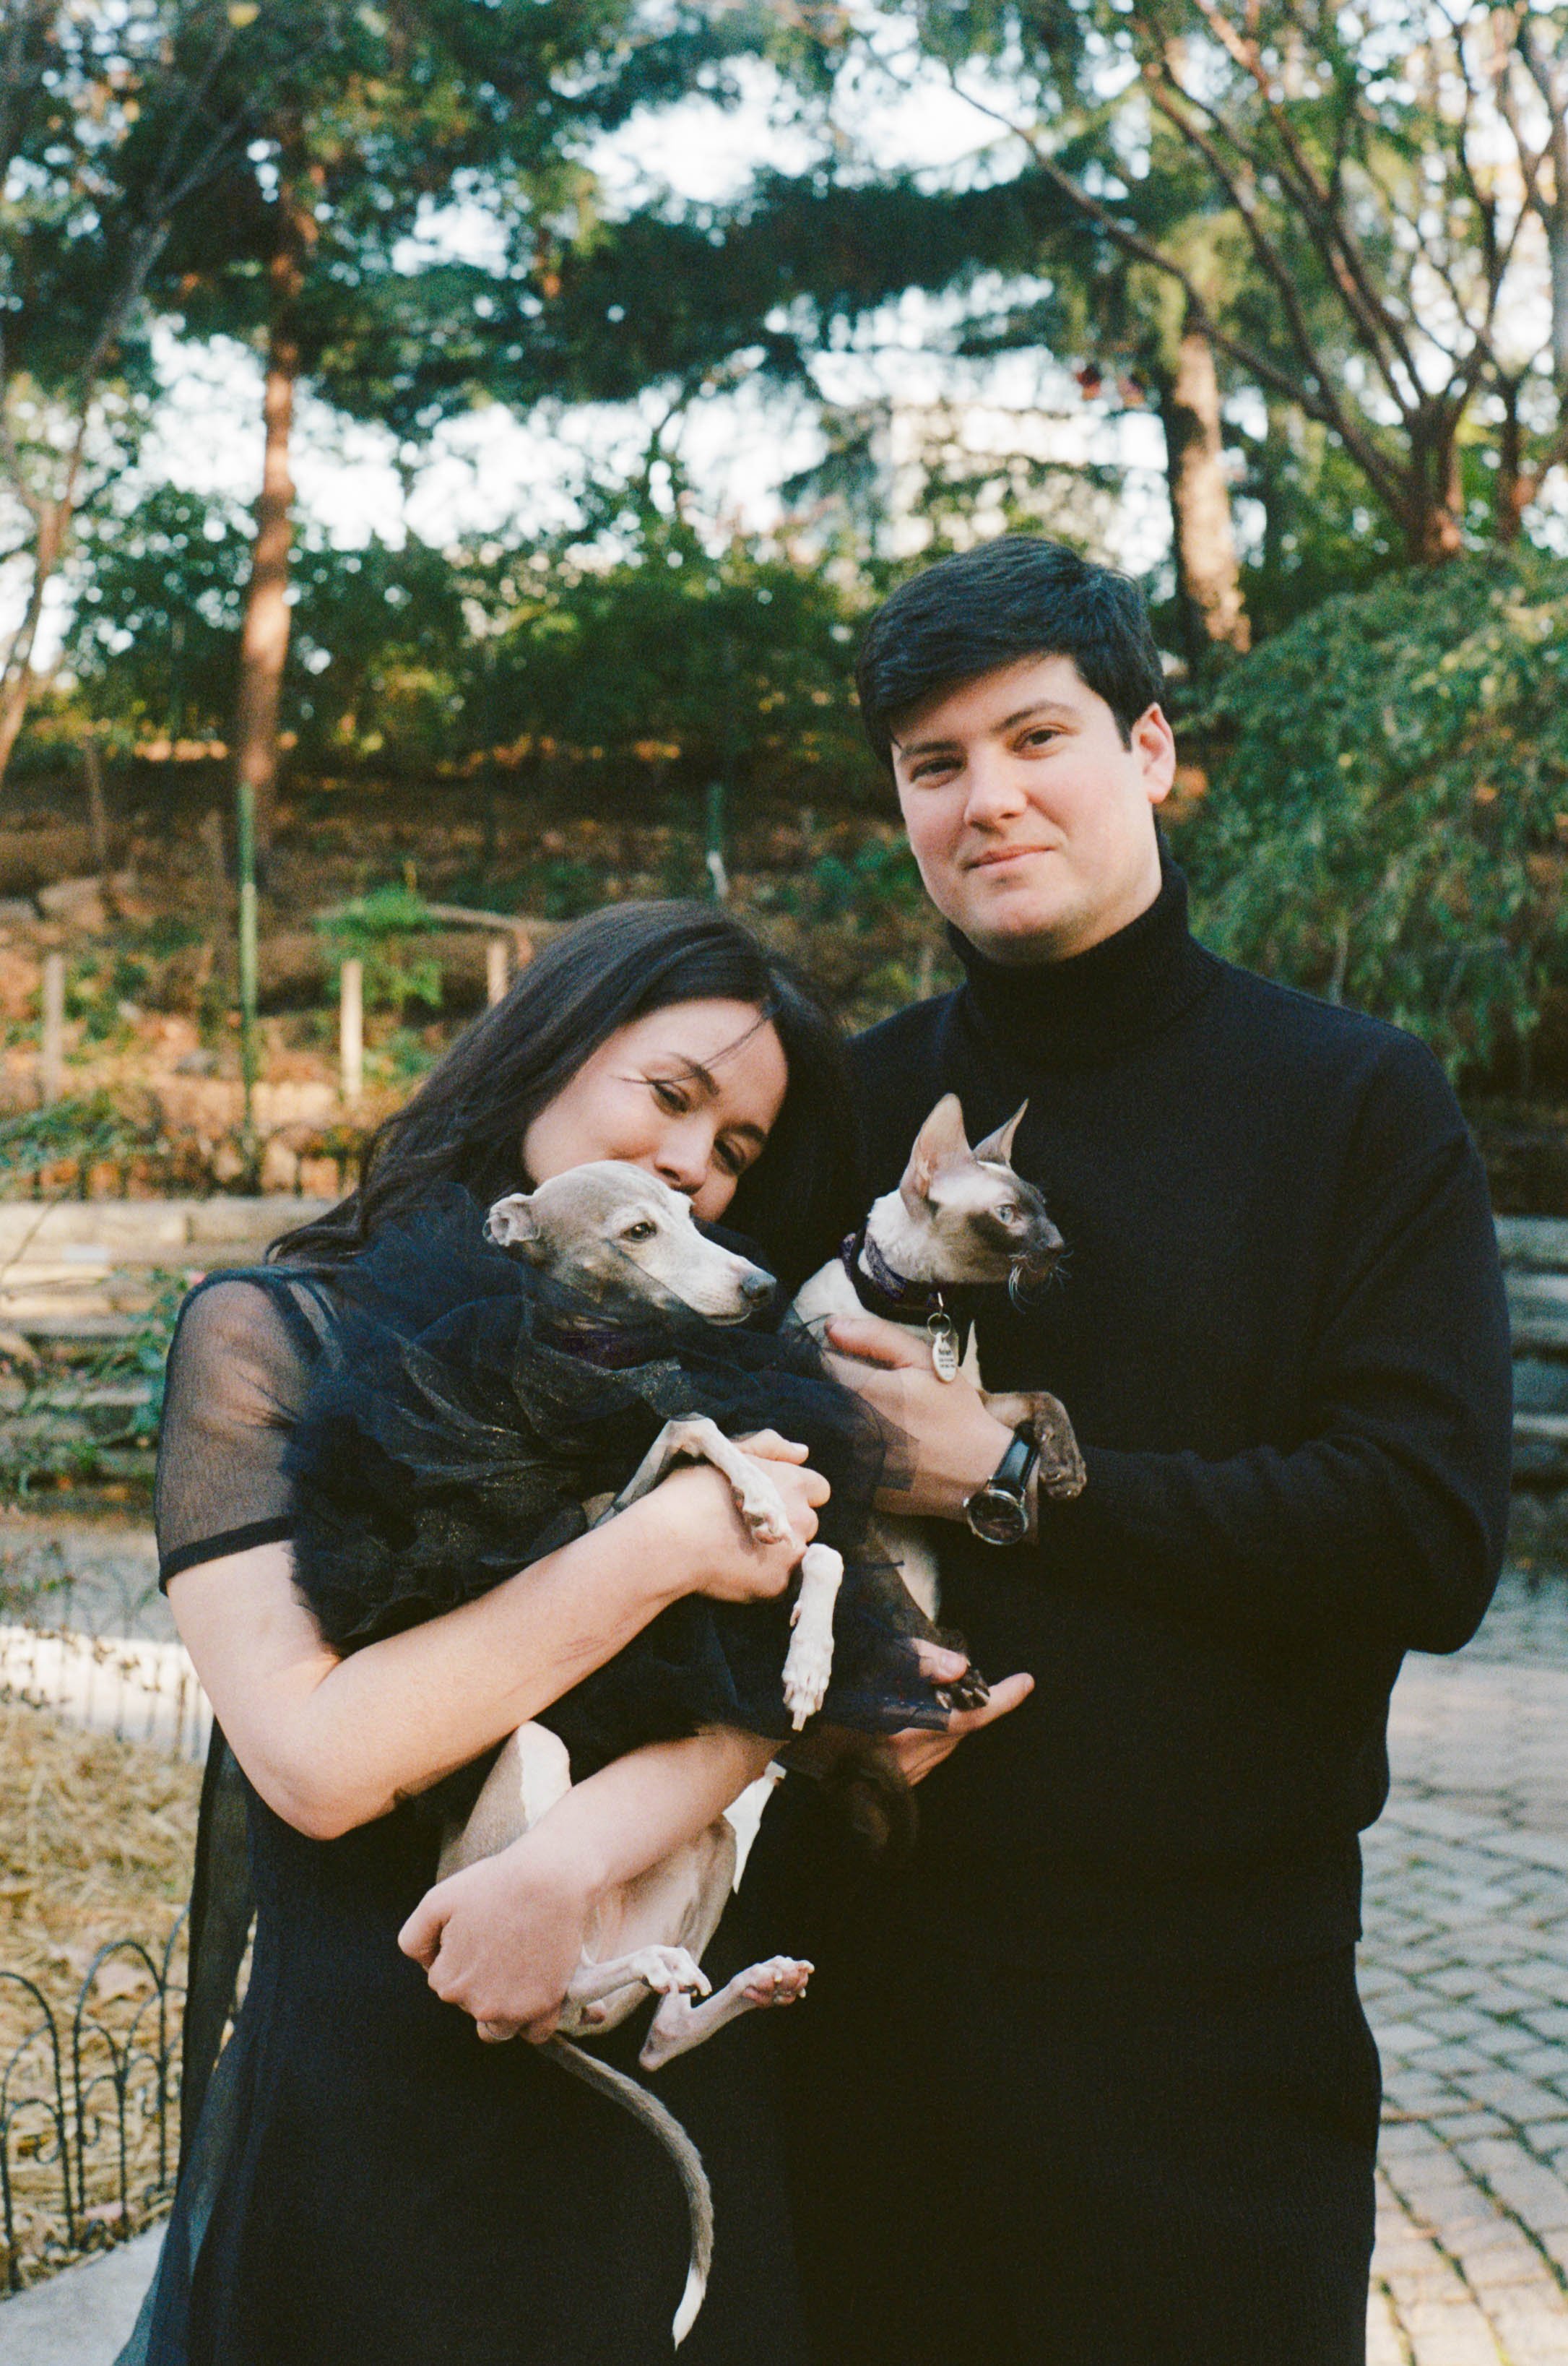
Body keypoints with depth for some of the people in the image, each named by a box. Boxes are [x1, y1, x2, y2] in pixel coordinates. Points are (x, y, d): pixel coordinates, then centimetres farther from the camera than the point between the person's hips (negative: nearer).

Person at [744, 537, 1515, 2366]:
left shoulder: (1357, 1104, -4)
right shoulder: (850, 1106, 5)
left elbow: (1432, 1544, -13)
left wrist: (1010, 1477, -16)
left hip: (1207, 1989, -2)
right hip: (865, 1963, 3)